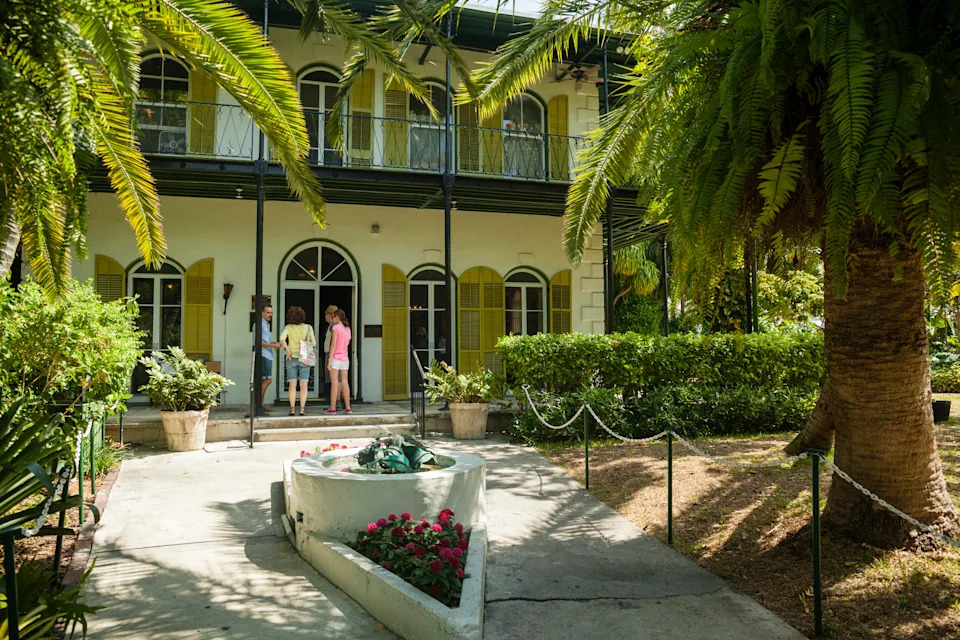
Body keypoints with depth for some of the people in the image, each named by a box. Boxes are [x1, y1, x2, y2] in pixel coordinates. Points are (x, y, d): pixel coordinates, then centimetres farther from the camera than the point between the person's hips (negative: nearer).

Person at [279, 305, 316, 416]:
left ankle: (292, 408, 2)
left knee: (292, 385, 5)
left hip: (292, 358, 1)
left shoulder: (288, 327, -5)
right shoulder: (308, 328, -5)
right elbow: (313, 343, 0)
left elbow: (282, 339, -21)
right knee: (303, 385, 2)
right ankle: (302, 409, -3)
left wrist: (288, 350, -11)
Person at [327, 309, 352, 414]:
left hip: (335, 358, -6)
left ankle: (332, 408, -3)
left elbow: (333, 345, -14)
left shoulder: (335, 328, -10)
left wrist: (329, 361, -13)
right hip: (345, 358, 6)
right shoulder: (348, 329, 9)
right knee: (344, 382, 7)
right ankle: (348, 407, 5)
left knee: (334, 383, -3)